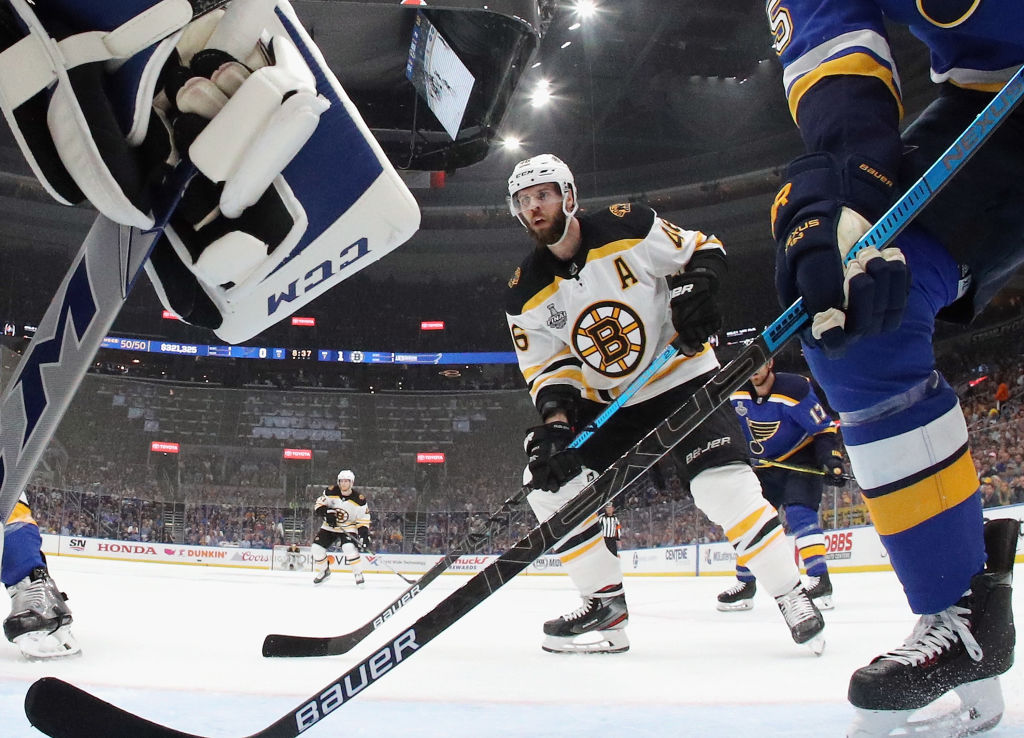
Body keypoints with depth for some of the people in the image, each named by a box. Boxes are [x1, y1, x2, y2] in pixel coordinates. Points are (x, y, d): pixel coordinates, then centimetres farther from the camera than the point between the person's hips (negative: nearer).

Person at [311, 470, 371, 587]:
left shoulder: (359, 499, -16)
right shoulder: (331, 492, -11)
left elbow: (363, 520, -11)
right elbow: (319, 504, -2)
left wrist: (364, 536, -20)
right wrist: (326, 513, -21)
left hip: (349, 528, -3)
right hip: (329, 527, 4)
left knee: (349, 548, -28)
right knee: (317, 547, -6)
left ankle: (358, 575, -13)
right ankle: (323, 571, 20)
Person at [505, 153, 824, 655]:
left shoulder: (628, 228, -14)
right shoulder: (528, 294, -5)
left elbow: (703, 250, -4)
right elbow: (548, 368, -6)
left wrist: (695, 289, -25)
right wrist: (554, 424, -24)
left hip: (680, 376, -4)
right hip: (603, 401, 5)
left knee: (723, 483, -20)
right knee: (549, 478, -10)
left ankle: (793, 597, -3)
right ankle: (606, 608, 0)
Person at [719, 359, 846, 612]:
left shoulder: (795, 388, -24)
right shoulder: (737, 394, -8)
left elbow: (825, 428, -20)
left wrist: (831, 459, -31)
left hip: (802, 461, -6)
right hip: (765, 467, 6)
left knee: (798, 513, -25)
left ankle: (820, 581, -22)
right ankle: (745, 585, 17)